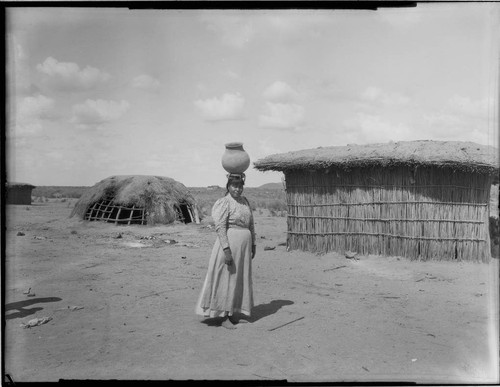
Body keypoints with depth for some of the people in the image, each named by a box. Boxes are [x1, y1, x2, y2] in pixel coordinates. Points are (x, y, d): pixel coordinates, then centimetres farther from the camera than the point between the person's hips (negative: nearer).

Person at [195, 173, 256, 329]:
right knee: (226, 279, 1)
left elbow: (251, 224, 17)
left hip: (243, 246, 7)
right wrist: (227, 250, -23)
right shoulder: (224, 203, -12)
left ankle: (230, 313, 27)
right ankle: (223, 317, 11)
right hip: (229, 244, -7)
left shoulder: (244, 201, 11)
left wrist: (253, 244, 15)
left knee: (239, 279, 13)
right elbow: (220, 227, -18)